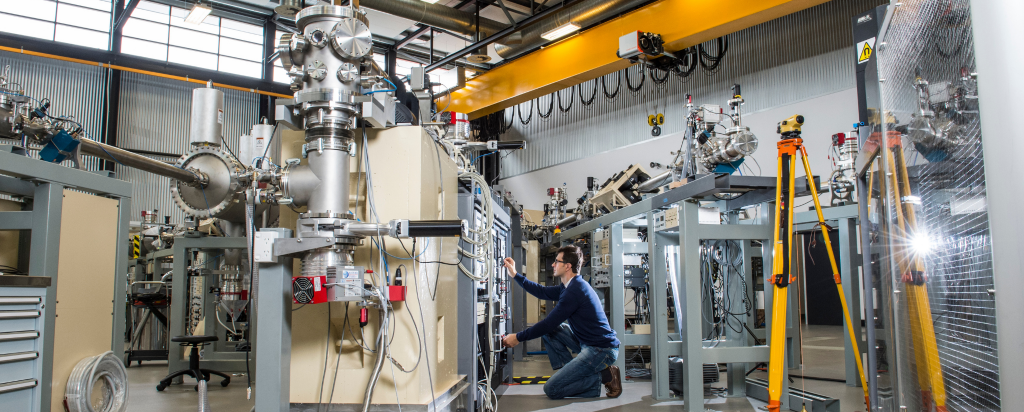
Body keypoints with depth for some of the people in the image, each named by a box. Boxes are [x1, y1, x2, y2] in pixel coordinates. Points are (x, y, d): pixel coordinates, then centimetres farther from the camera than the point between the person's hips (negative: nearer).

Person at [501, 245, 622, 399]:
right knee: (548, 330, 13)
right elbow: (542, 292, 23)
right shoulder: (571, 285, 12)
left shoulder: (575, 290, -19)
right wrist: (515, 275, 22)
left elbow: (549, 323, -17)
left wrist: (518, 338, -8)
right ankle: (566, 373, 11)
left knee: (551, 389, -12)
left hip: (601, 350, -10)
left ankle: (604, 376, -5)